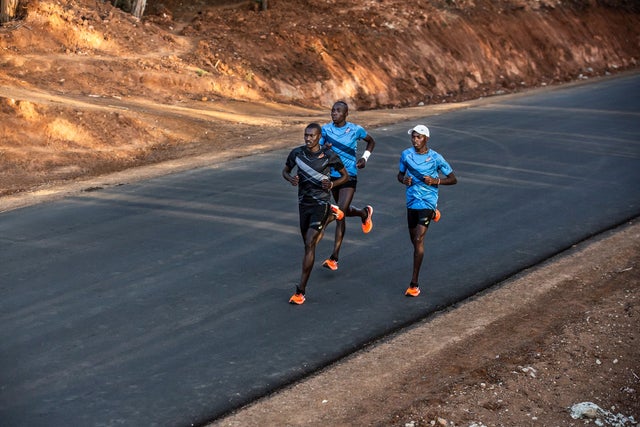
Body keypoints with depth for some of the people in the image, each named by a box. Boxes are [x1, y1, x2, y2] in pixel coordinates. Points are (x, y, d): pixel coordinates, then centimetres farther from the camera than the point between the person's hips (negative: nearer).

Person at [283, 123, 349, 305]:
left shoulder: (329, 156, -11)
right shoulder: (296, 153, -3)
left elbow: (345, 176, 2)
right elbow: (285, 170, 13)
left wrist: (332, 184, -18)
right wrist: (290, 178, -11)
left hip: (321, 203, -5)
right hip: (303, 203, 5)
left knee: (309, 244, -15)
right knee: (308, 243, 19)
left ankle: (300, 291, -12)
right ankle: (332, 215, 51)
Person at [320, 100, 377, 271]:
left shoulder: (355, 130, -7)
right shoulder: (326, 129, -2)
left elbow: (371, 142, 12)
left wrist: (365, 158, -2)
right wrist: (324, 149, -24)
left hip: (349, 176, -4)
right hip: (332, 176, 4)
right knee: (344, 211, 20)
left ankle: (334, 257, -11)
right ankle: (365, 213, 56)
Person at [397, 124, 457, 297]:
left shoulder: (435, 158, -8)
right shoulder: (406, 154, 2)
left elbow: (453, 179, -1)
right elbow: (400, 174, 16)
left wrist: (436, 181, -18)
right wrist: (404, 180, -8)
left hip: (427, 203, -5)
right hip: (412, 202, 5)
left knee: (418, 239, -16)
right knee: (414, 239, 15)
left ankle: (414, 284, -14)